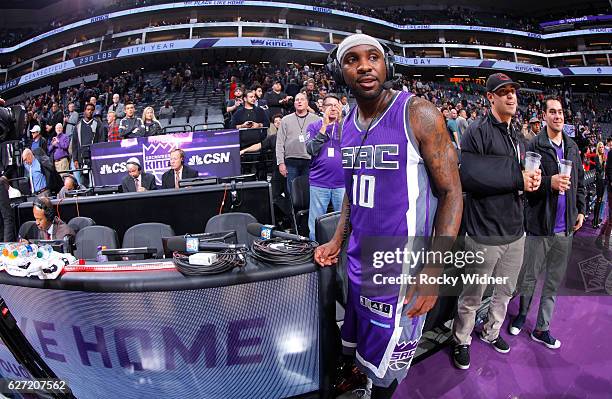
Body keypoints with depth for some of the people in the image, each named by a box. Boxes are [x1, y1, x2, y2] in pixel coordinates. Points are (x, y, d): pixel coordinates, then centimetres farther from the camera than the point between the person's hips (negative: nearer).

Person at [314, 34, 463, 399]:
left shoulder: (418, 114, -13)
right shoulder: (348, 123, 6)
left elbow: (451, 193, -12)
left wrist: (434, 269, -19)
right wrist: (337, 242, 13)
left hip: (402, 268, -6)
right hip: (359, 263, 6)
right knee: (360, 350, 23)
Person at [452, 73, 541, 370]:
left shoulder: (518, 138, 15)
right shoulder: (478, 132, -13)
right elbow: (468, 176, -25)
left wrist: (531, 181, -2)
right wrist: (517, 179, -20)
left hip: (515, 231, 8)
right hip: (485, 234, -8)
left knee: (506, 291, 23)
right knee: (472, 296, 7)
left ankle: (491, 332, 47)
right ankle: (461, 341, 30)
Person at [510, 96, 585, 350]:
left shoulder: (572, 147, 9)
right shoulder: (535, 146, -9)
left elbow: (580, 181, 17)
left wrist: (581, 210, 14)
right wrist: (550, 183, -32)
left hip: (565, 226, 6)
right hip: (540, 224, -5)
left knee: (554, 281, 12)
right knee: (530, 276, 7)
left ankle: (542, 328, 25)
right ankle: (522, 314, 32)